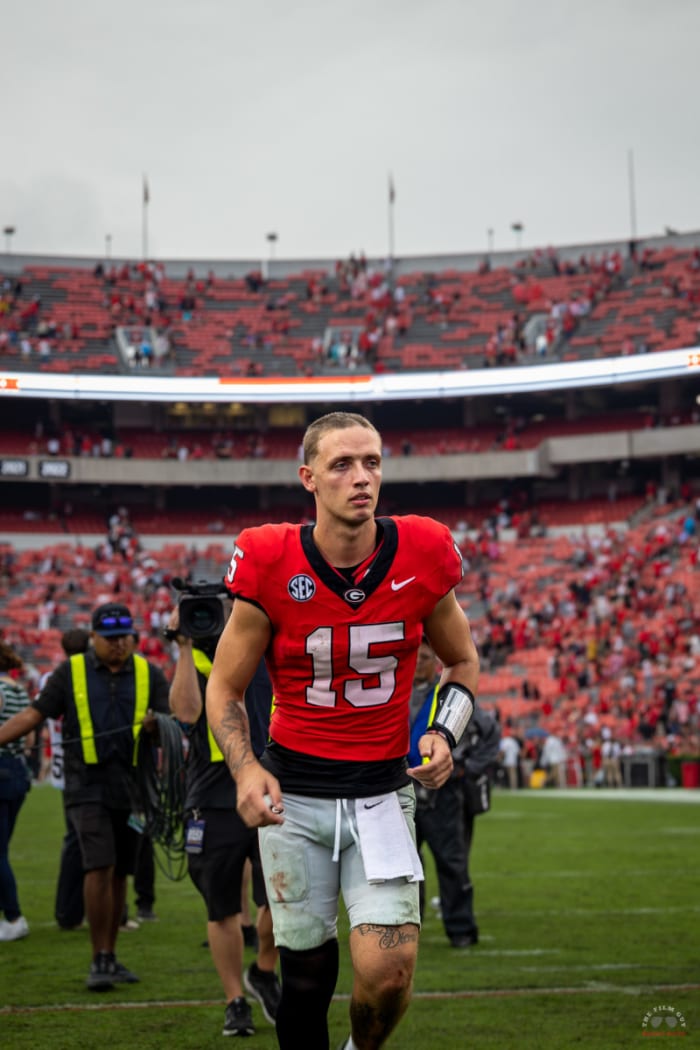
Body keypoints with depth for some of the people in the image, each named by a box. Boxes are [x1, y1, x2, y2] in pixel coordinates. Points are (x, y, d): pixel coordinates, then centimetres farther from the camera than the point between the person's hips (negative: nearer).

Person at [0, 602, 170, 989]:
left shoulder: (148, 674, 9)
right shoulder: (71, 672, 4)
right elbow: (33, 714, 3)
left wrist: (157, 722, -18)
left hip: (130, 786, 3)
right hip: (87, 786, -3)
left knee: (119, 873, 8)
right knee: (99, 867, -14)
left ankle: (110, 958, 19)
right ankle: (99, 961, -6)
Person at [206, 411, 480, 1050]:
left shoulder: (422, 554, -7)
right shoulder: (271, 565, -12)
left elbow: (463, 663, 11)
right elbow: (225, 689, 0)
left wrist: (444, 735, -7)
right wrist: (246, 769, -17)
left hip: (382, 792, 1)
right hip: (293, 795, 0)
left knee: (387, 973, -12)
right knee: (306, 976, 7)